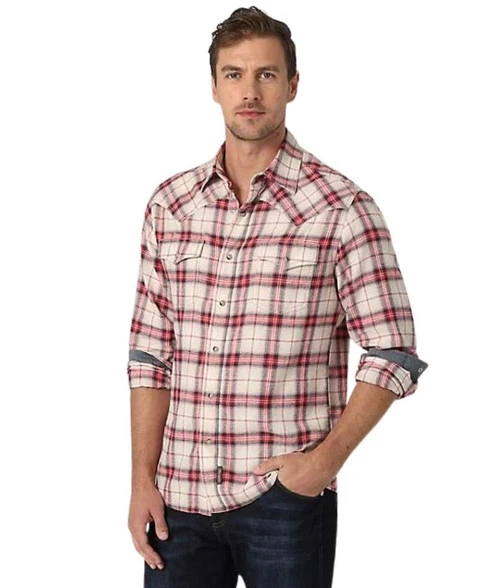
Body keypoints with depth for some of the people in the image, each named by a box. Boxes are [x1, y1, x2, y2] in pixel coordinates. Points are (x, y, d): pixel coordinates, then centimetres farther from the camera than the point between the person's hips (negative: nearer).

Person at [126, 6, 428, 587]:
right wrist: (143, 480, 2)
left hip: (286, 494, -3)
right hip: (180, 495, 3)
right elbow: (150, 354, 8)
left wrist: (327, 458, -13)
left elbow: (393, 356, -4)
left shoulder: (341, 207, -5)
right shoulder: (169, 205, 7)